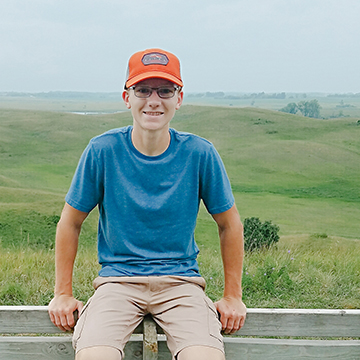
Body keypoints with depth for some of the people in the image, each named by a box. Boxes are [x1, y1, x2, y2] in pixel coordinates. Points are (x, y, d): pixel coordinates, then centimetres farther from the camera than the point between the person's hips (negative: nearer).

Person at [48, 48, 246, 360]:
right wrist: (63, 294, 6)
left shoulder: (200, 154, -4)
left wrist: (233, 296, 8)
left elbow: (229, 224, 8)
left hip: (181, 279, 1)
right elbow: (71, 223, 6)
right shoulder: (102, 150, -5)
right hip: (117, 278, 0)